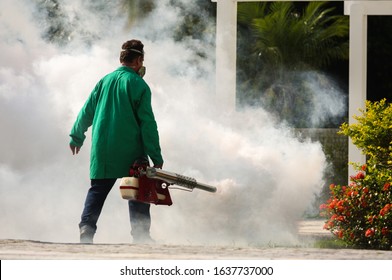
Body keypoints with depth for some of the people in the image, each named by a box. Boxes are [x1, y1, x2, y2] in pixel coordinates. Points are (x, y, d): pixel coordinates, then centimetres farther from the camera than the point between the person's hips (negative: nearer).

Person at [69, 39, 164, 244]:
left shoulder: (104, 81, 7)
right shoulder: (138, 85, -7)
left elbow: (86, 113, 13)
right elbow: (148, 124, -9)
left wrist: (76, 137, 27)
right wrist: (156, 157, -6)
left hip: (102, 149, 4)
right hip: (131, 151, -4)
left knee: (98, 189, 10)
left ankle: (86, 229, -4)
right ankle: (140, 234, 1)